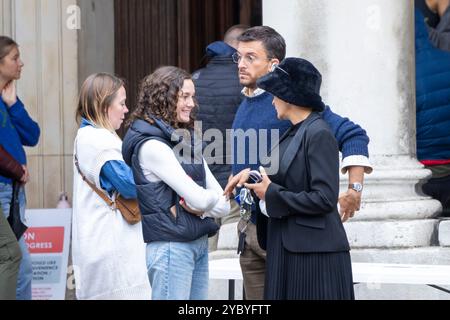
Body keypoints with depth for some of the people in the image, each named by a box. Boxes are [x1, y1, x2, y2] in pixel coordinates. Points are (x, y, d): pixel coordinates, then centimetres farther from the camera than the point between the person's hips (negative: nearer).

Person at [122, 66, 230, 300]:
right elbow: (199, 198, -17)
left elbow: (223, 205, 11)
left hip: (198, 245, 8)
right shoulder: (151, 145, -12)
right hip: (171, 247, -8)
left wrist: (201, 208, -9)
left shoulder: (185, 141, 13)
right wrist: (213, 196, 4)